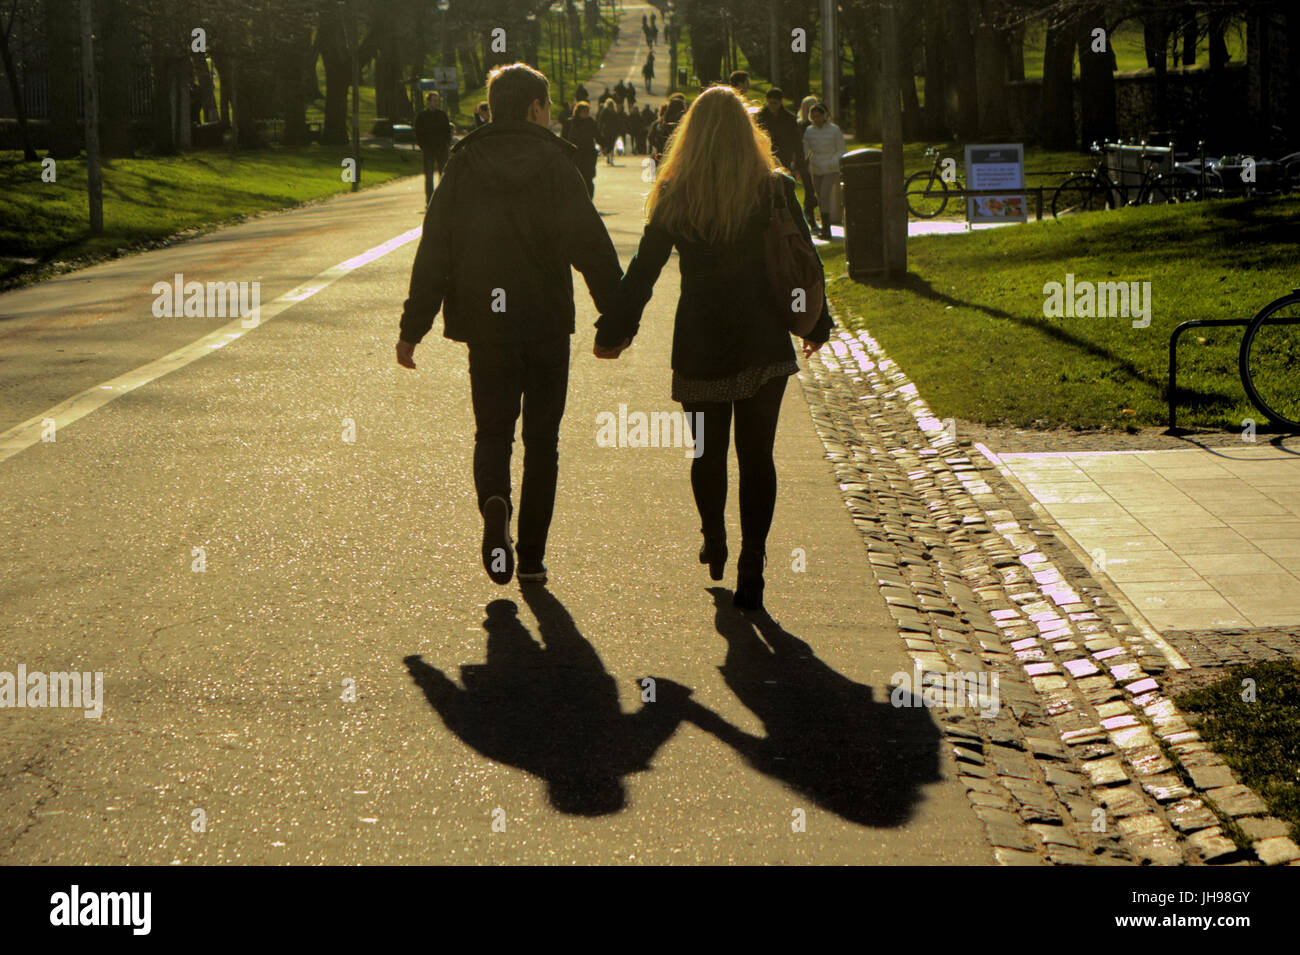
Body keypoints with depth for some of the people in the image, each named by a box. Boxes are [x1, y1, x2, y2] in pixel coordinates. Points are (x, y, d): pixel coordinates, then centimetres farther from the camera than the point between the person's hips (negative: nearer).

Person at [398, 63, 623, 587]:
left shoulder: (463, 166, 2)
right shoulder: (555, 164, -5)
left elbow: (433, 254, 1)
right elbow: (593, 248, -9)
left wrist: (412, 329, 5)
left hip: (485, 327, 1)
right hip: (547, 326, -1)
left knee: (492, 431, 12)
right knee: (541, 439, 10)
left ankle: (494, 502, -20)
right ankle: (532, 557, 10)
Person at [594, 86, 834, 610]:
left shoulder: (674, 196, -5)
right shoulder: (775, 190, -4)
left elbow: (643, 270, -1)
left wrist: (614, 329, 8)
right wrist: (816, 323, 18)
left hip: (700, 345, 0)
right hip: (764, 345, 0)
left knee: (708, 452, 17)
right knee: (757, 455, 3)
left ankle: (714, 548, 33)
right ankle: (751, 570, -3)